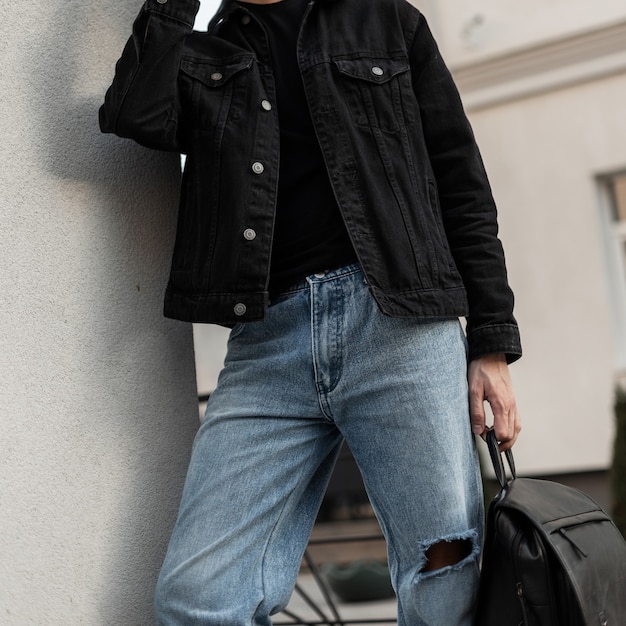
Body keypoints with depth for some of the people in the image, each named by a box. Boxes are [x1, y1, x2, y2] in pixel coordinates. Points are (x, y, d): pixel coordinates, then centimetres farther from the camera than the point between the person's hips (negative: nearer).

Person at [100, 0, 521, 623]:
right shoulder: (200, 57, 21)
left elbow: (461, 185, 12)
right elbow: (132, 116, -3)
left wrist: (492, 345, 4)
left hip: (398, 324, -1)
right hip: (266, 344, 1)